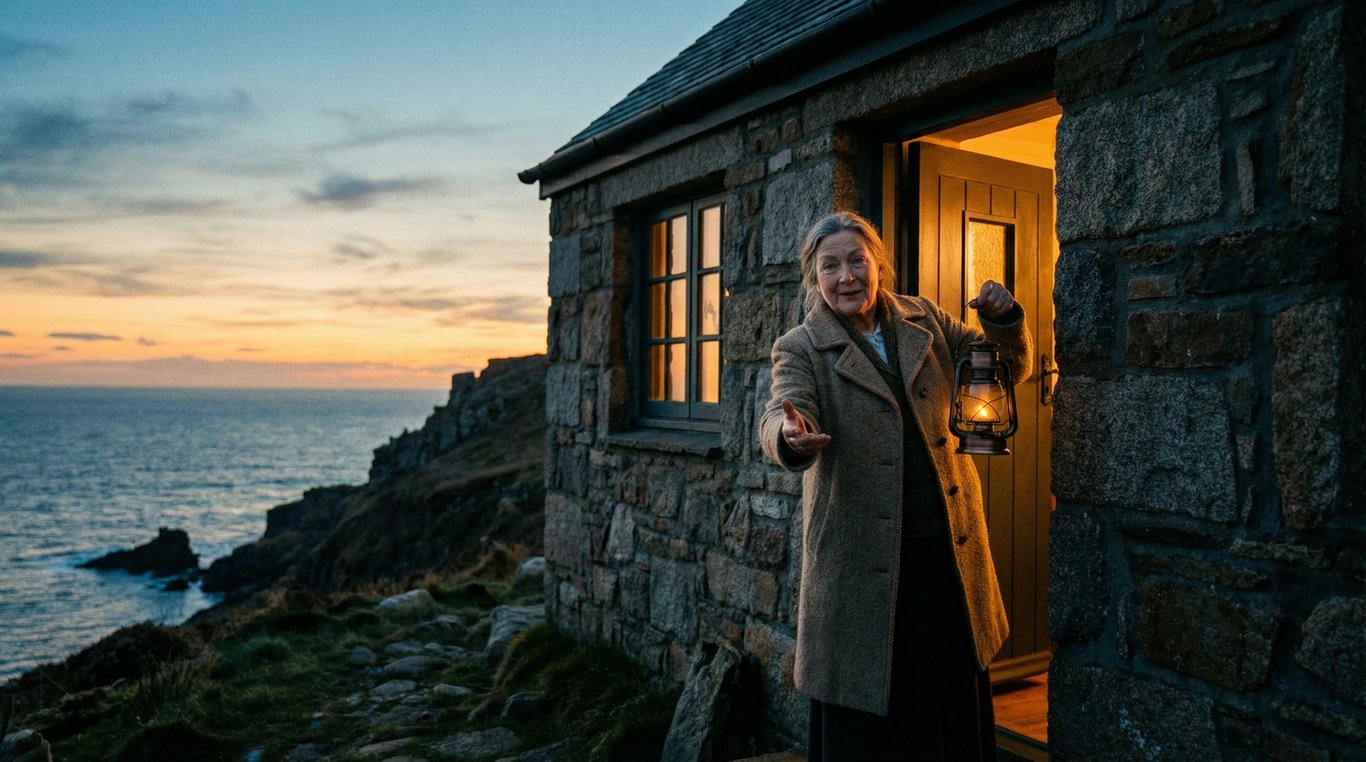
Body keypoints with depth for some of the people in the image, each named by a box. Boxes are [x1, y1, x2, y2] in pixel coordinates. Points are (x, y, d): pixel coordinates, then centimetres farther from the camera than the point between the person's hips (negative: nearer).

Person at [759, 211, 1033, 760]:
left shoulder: (924, 320, 7)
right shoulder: (800, 349, -5)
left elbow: (1011, 370, 11)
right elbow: (783, 410, -23)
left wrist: (1003, 321, -9)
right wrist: (791, 436, -47)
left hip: (949, 546, 4)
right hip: (865, 562, -4)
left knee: (957, 704, 18)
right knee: (867, 718, 8)